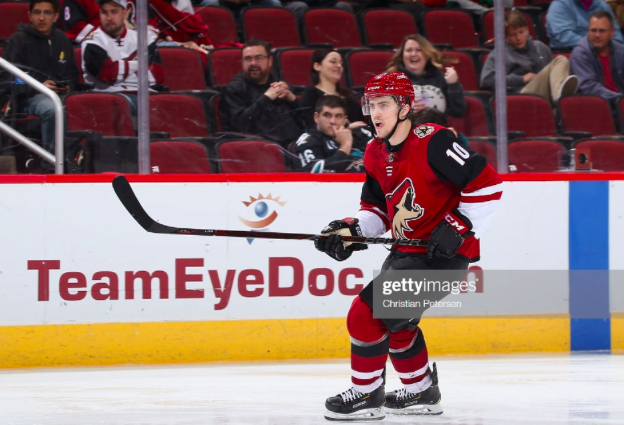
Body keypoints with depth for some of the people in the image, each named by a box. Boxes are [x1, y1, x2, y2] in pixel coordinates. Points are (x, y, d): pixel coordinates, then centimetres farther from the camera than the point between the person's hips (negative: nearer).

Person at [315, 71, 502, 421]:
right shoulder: (376, 154, 6)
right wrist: (351, 230, -2)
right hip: (407, 250, 10)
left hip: (443, 253, -10)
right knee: (394, 320, 24)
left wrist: (459, 227, -21)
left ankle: (366, 395, 3)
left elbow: (487, 183, -21)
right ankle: (423, 392, 41)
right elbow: (378, 208, 16)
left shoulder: (432, 142, -21)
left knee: (367, 313, -13)